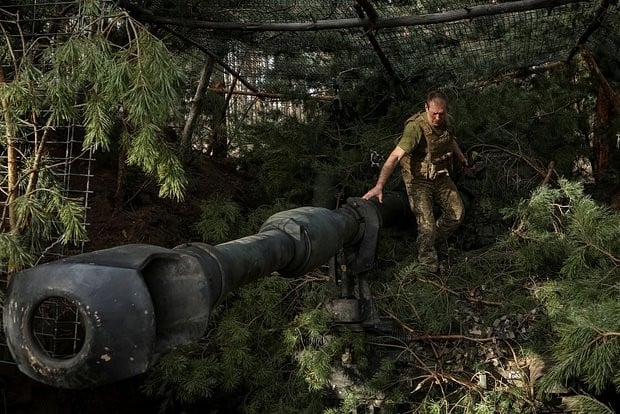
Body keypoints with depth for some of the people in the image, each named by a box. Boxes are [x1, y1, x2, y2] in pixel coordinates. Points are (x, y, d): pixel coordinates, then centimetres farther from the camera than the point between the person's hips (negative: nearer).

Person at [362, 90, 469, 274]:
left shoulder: (442, 122, -8)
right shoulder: (415, 127, -31)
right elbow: (395, 156, -40)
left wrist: (461, 157, 30)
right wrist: (379, 186, -49)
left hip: (440, 177, 7)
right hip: (419, 181, -7)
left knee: (457, 212, 11)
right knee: (427, 226, -11)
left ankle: (433, 241, 34)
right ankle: (430, 269, 9)